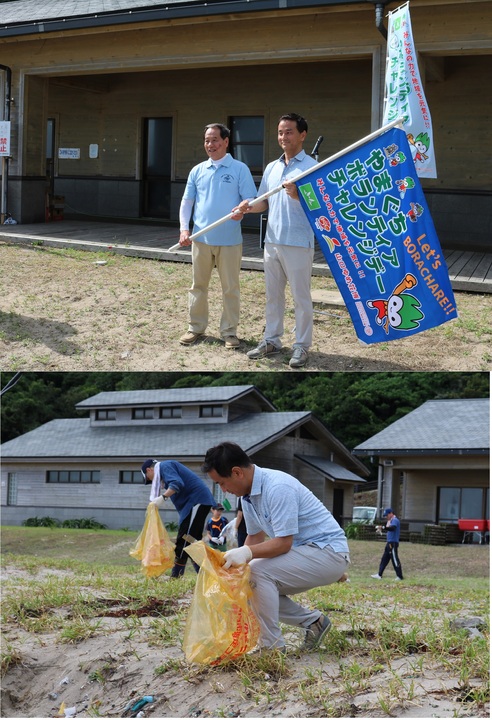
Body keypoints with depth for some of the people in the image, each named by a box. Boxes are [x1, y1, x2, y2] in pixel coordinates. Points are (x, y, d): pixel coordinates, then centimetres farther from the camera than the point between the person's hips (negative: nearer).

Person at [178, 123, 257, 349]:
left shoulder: (240, 169, -3)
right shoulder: (197, 171, 9)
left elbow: (250, 200, -6)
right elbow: (187, 202, 12)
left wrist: (242, 210, -29)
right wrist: (184, 228, -1)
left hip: (229, 240, -3)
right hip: (202, 238, 4)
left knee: (230, 288, 3)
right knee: (198, 286, 10)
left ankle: (229, 331, 12)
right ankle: (196, 328, 20)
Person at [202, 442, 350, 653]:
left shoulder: (277, 488, -25)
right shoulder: (249, 494, 4)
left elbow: (283, 543, -27)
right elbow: (255, 538, 13)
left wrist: (247, 553, -38)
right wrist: (236, 559, -3)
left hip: (329, 553, -10)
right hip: (304, 553, 10)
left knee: (259, 572, -25)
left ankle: (272, 649, -17)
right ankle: (312, 620, 14)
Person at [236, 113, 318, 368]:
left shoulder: (312, 167, -8)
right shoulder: (272, 168, 13)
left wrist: (297, 195, -30)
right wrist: (249, 207, -3)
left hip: (298, 243, -7)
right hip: (272, 241, 7)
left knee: (301, 298, 0)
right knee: (273, 295, 14)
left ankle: (302, 346, 7)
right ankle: (271, 340, 24)